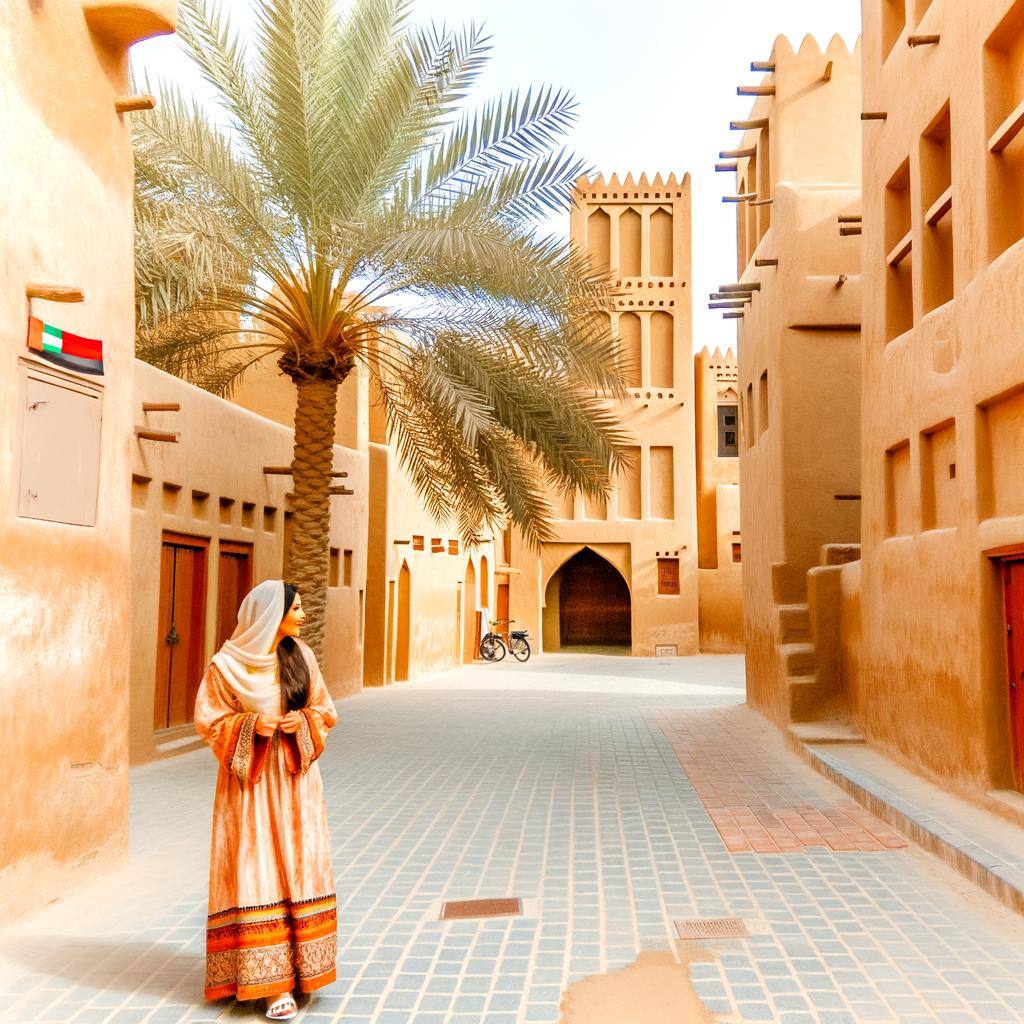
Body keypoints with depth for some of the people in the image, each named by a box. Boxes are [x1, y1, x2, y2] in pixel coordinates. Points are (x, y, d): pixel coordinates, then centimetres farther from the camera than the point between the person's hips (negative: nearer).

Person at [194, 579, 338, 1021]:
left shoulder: (301, 655, 3)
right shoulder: (226, 664, -9)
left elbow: (325, 710, 9)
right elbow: (209, 722, -5)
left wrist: (303, 722, -11)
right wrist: (251, 725, -19)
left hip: (296, 780, 4)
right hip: (251, 783, -4)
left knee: (298, 869, 8)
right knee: (257, 873, -2)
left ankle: (297, 963, 22)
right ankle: (270, 980, 6)